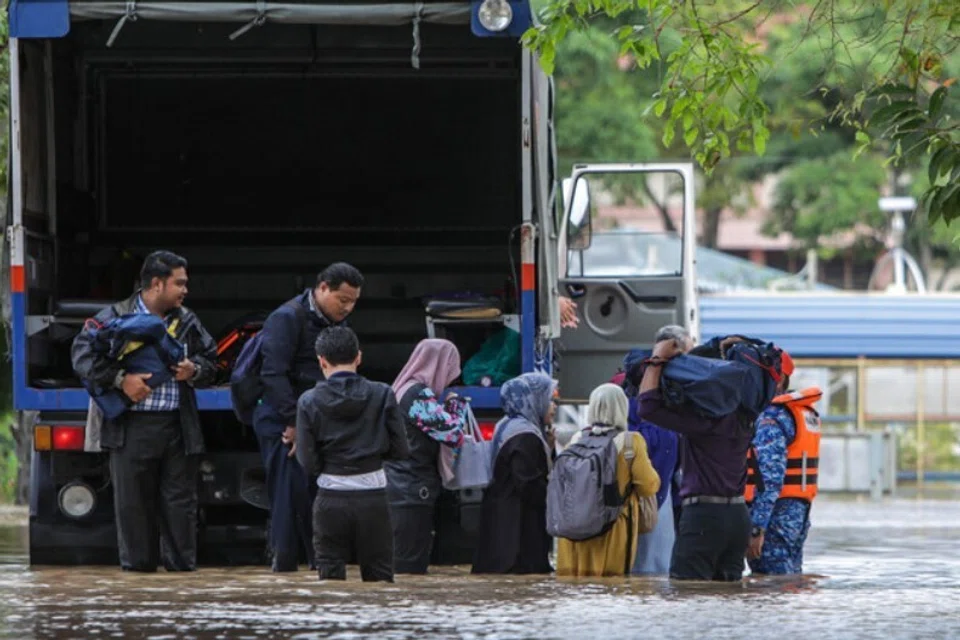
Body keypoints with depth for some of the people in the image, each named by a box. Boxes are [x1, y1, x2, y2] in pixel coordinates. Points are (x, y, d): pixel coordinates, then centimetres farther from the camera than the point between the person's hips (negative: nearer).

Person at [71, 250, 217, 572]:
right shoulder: (116, 317, -1)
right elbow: (83, 354, -7)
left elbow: (209, 359, 23)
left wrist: (195, 371, -1)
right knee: (133, 499, 1)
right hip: (132, 425, -3)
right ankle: (138, 561, 10)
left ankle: (180, 559, 10)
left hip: (178, 425, 3)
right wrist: (120, 379, -16)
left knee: (180, 497, 4)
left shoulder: (187, 322, 13)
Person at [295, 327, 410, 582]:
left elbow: (308, 463, -7)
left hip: (331, 500, -1)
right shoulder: (382, 395, -4)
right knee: (379, 578, 10)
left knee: (331, 575, 8)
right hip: (372, 497, 1)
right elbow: (400, 450, -2)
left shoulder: (310, 402, -6)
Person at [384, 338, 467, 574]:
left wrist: (449, 407, 13)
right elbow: (452, 433, -16)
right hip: (413, 492, -10)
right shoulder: (419, 395, -15)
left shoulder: (403, 389, 16)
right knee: (411, 564, -8)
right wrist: (457, 405, 1)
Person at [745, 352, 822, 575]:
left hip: (775, 514, -9)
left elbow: (770, 479, -21)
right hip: (800, 512, 9)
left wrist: (756, 529, -22)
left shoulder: (771, 417, -15)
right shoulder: (807, 414, 15)